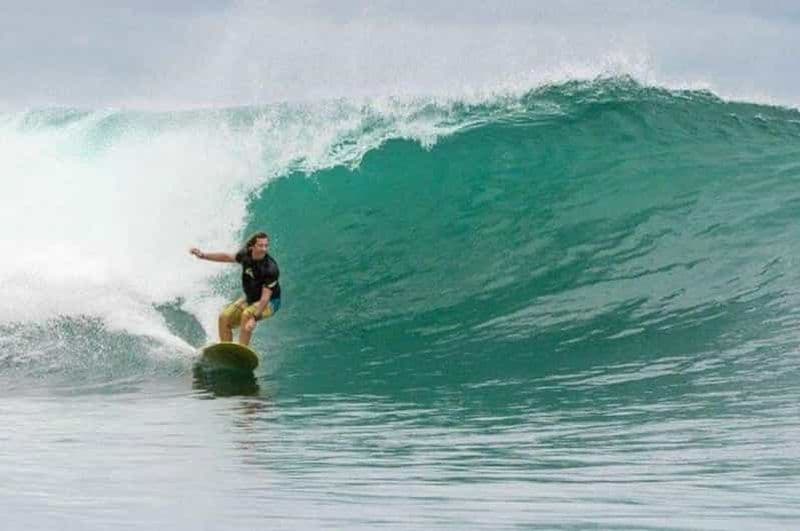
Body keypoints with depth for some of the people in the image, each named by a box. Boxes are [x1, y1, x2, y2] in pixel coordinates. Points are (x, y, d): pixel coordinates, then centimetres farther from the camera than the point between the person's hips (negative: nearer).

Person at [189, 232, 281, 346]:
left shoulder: (270, 269, -31)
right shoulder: (246, 255, -12)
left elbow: (265, 297, -34)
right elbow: (228, 257, 9)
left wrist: (254, 318, -44)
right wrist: (203, 255, 8)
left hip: (269, 302, -7)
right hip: (249, 298, 7)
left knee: (247, 314, -34)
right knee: (224, 318, -6)